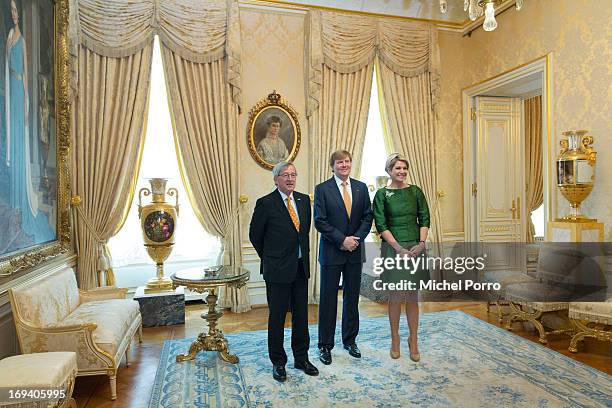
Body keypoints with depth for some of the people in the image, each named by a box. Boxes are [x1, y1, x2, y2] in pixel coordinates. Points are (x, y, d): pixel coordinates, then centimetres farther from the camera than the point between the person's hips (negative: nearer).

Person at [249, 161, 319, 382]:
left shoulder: (304, 200, 6)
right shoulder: (266, 203, -10)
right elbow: (255, 235, -1)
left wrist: (304, 255, 13)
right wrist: (270, 258, 7)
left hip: (301, 267, 5)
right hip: (278, 269, -5)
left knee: (301, 315, 14)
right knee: (277, 316, 8)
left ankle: (301, 358, 30)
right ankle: (278, 362, 25)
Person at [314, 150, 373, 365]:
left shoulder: (361, 187, 7)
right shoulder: (322, 189, -5)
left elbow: (367, 216, 5)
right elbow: (320, 221, -10)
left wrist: (356, 238, -9)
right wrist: (342, 240, -15)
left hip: (355, 251, 4)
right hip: (331, 252, -3)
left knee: (352, 297, 14)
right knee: (328, 299, 4)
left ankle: (350, 340, 30)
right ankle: (325, 345, 19)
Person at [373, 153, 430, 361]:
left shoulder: (415, 191, 6)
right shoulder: (382, 194, -3)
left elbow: (425, 219, 6)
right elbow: (381, 225, -7)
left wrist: (421, 243, -8)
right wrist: (400, 248, -13)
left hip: (415, 249, 3)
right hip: (393, 249, -2)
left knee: (412, 297, 10)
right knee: (396, 296, 6)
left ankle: (413, 340, 24)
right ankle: (395, 339, 23)